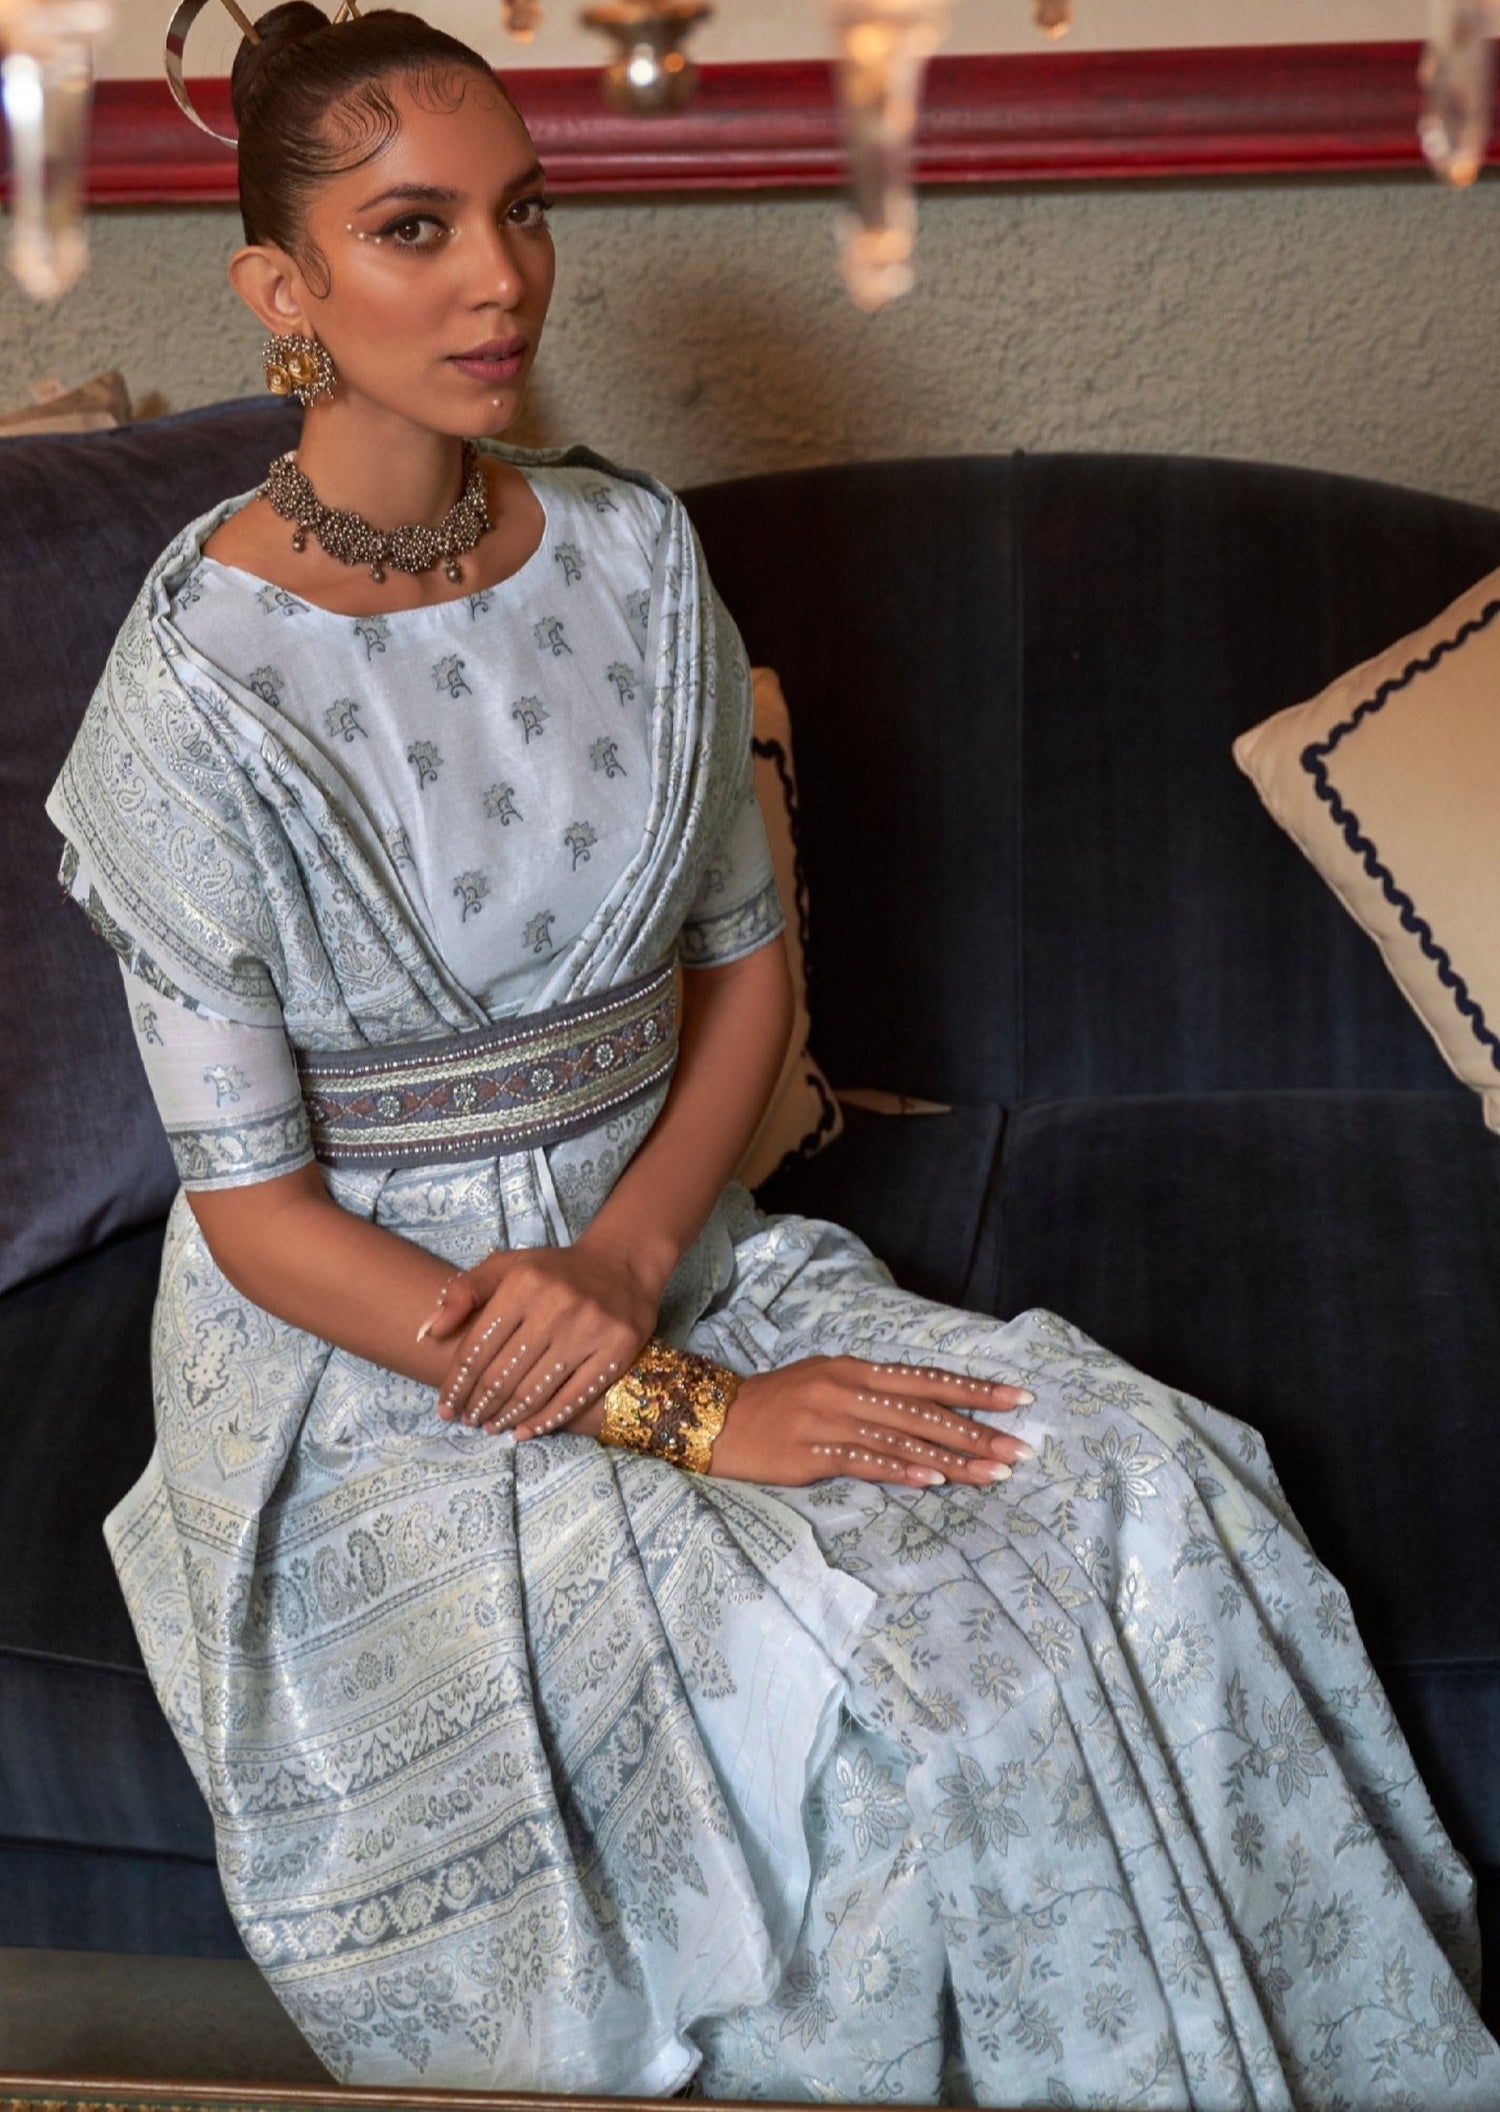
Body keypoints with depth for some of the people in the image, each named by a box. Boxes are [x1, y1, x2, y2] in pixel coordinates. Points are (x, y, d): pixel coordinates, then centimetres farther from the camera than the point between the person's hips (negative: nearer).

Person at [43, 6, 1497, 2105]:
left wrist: (626, 1262, -12)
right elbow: (253, 1207, -14)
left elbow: (746, 955, 7)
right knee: (861, 1687, -26)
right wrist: (685, 1413, -19)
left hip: (661, 1250, 5)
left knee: (1139, 1489, -15)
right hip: (367, 1355, -5)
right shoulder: (202, 688, -15)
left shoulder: (634, 554, 0)